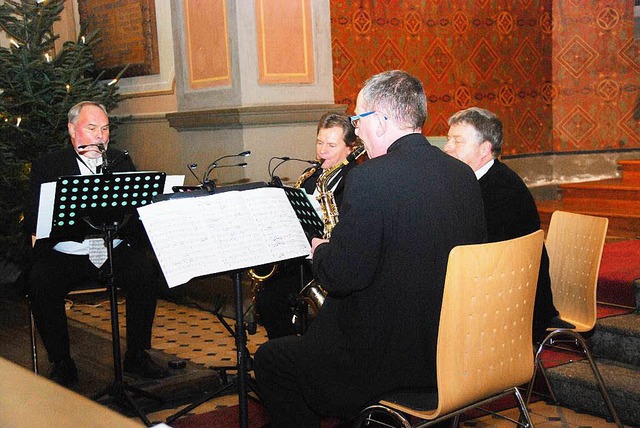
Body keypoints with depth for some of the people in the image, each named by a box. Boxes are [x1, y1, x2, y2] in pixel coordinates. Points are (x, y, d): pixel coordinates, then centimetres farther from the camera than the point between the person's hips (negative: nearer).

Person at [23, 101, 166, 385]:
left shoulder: (120, 162, 15)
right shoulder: (48, 166, 6)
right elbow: (33, 222, -6)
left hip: (116, 251, 2)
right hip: (64, 255, -1)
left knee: (145, 272, -26)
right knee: (39, 284, -28)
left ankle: (137, 355, -10)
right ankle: (61, 363, -10)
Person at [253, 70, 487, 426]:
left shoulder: (372, 177, -20)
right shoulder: (463, 174, 3)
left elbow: (342, 276, -23)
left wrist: (321, 250, 0)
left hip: (392, 356, -8)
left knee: (271, 360, 11)